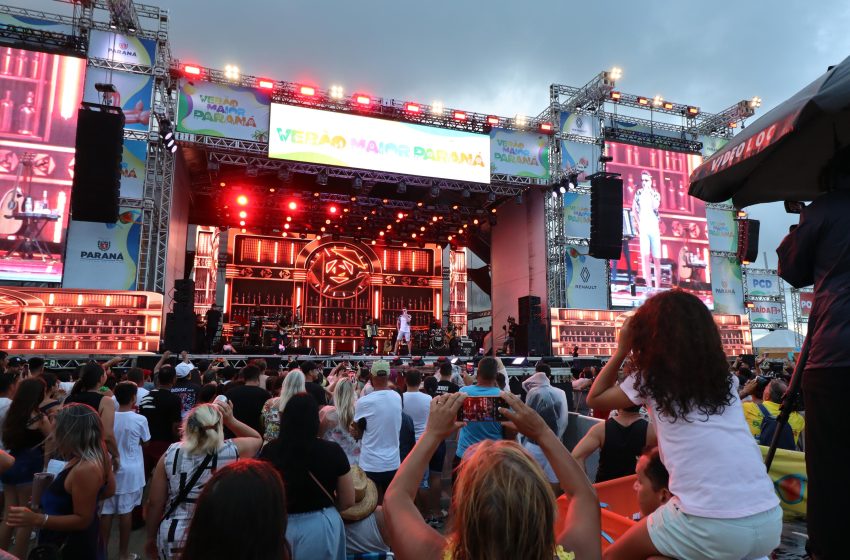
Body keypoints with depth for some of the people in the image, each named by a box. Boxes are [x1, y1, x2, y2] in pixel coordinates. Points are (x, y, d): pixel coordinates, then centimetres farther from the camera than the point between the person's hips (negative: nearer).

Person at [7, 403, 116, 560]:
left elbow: (82, 520, -26)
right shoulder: (98, 456, -3)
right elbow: (109, 490, 8)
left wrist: (36, 519, -32)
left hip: (72, 547, -9)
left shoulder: (85, 470, -32)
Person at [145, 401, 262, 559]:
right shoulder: (232, 451, -13)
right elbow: (257, 439, 8)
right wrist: (231, 420, 2)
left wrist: (151, 538, 11)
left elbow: (154, 502, -3)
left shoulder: (171, 454, -9)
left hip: (174, 537, 1)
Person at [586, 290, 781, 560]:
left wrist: (622, 349, 15)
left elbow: (595, 398, 17)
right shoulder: (725, 377, 12)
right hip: (770, 520, 5)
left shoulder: (650, 379, 0)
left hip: (711, 525, -4)